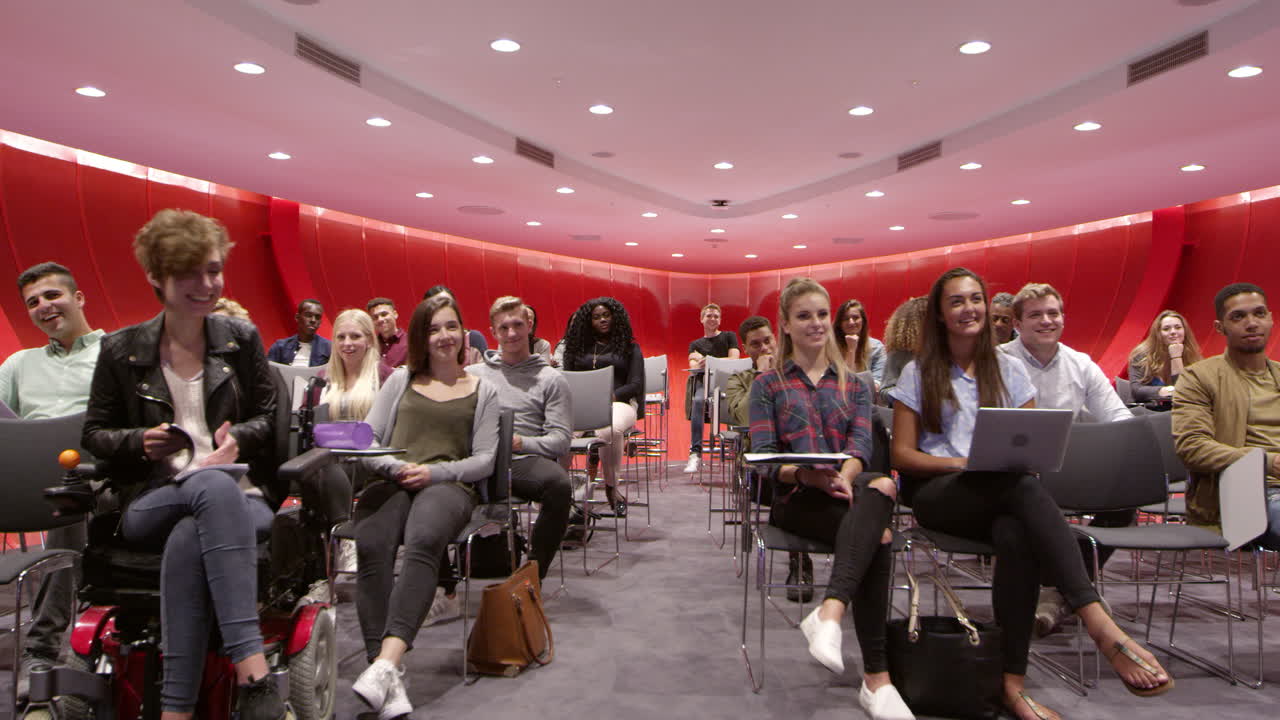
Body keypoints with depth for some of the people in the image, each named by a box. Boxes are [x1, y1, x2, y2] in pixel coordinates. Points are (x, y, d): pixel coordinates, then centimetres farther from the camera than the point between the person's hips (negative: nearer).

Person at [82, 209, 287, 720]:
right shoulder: (121, 350, 10)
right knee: (215, 486, -38)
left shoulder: (242, 339, 13)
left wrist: (238, 437, -9)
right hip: (151, 501, -1)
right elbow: (94, 434, 16)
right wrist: (140, 442, -6)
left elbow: (268, 417, 14)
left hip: (242, 496, 1)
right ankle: (254, 673, -45)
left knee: (188, 540, -37)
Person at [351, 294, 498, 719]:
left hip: (449, 486, -1)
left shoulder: (482, 391, 19)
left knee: (423, 541, -37)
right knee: (371, 544, -33)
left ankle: (387, 661, -46)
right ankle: (388, 680, -37)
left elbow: (484, 460, 8)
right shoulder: (401, 380, 24)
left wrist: (434, 472, -8)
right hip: (392, 482, 1)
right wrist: (396, 466, -6)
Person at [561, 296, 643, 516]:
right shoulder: (579, 347, 26)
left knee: (611, 428, -41)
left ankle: (611, 487, -23)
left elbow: (636, 385, 6)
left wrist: (610, 396, -11)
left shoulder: (630, 347, 17)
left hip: (619, 402, -2)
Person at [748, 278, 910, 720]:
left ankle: (830, 611, -48)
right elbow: (763, 456, -1)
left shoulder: (855, 386, 23)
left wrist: (844, 477, -22)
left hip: (850, 490, 3)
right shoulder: (768, 385, 14)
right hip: (797, 499, -2)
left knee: (883, 486, -37)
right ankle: (876, 678, -33)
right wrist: (807, 475, -23)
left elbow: (860, 444, 3)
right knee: (878, 537, -34)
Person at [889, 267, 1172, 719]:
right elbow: (903, 455, 3)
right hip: (937, 494, -2)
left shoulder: (1009, 370, 18)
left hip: (1003, 497, 3)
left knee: (1017, 536, -37)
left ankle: (1013, 682, -33)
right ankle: (1101, 627, -44)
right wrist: (961, 463, -13)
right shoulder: (918, 373, 10)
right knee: (1024, 489, -37)